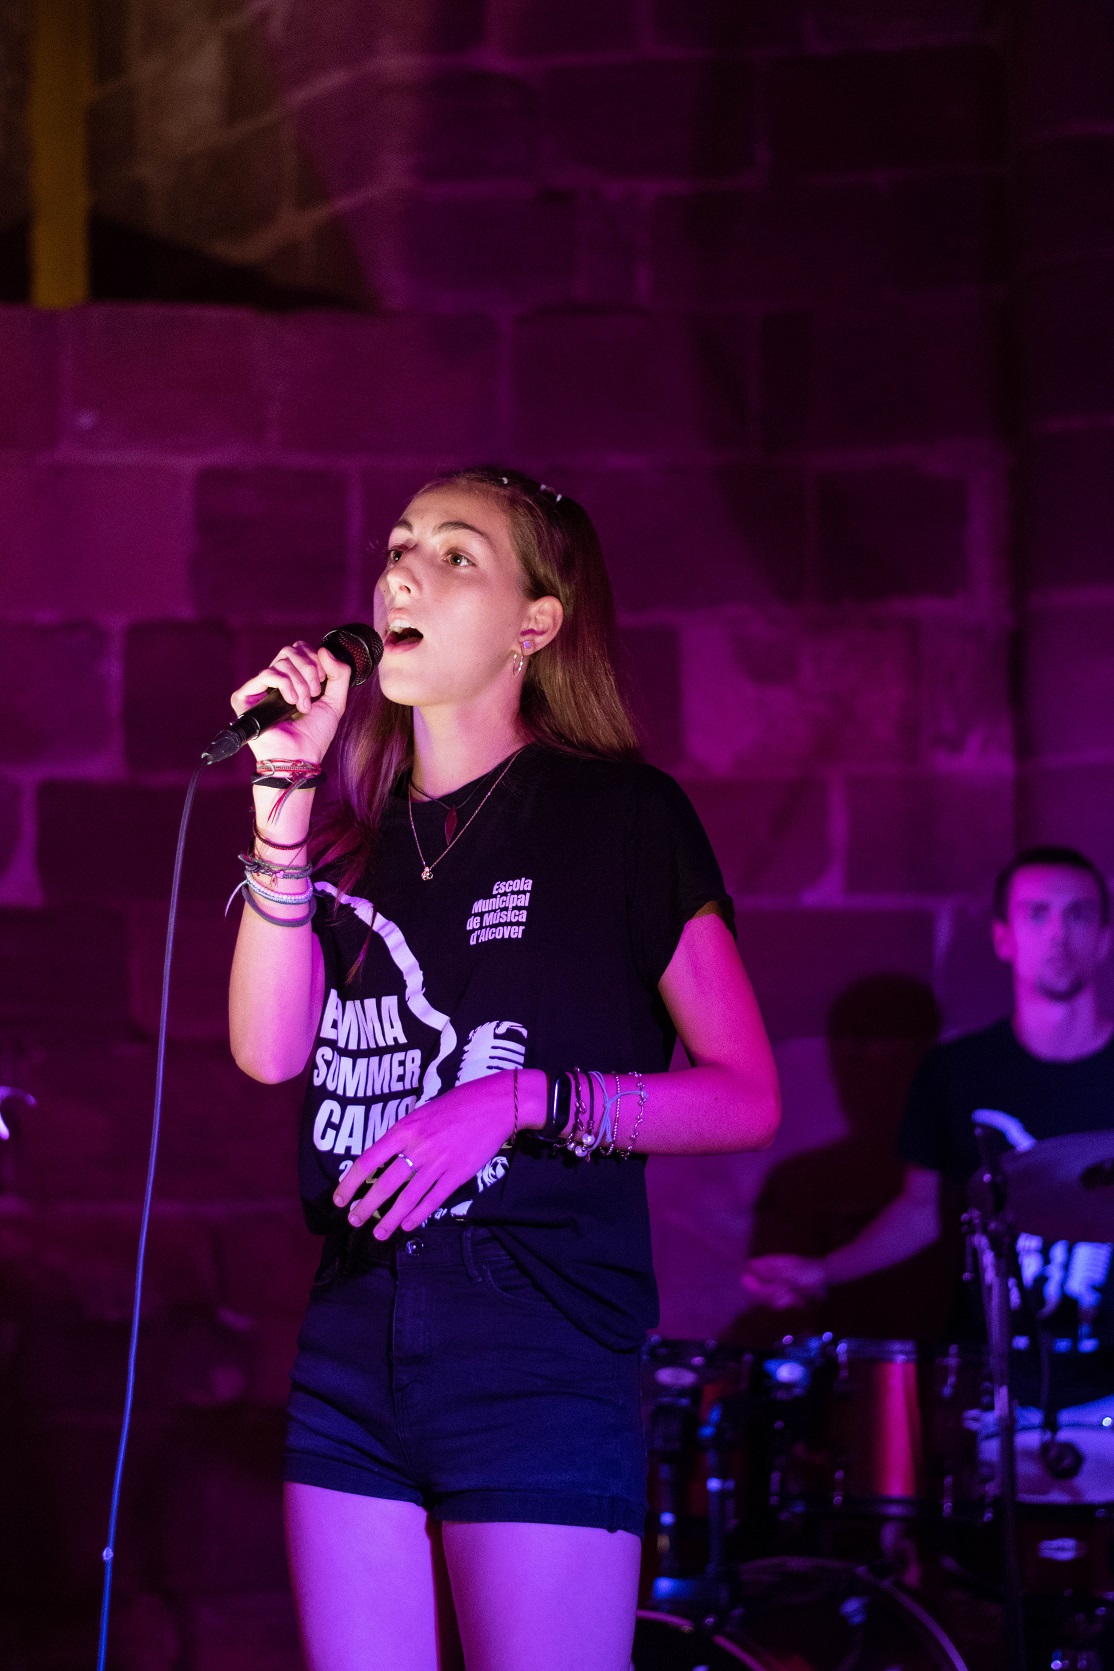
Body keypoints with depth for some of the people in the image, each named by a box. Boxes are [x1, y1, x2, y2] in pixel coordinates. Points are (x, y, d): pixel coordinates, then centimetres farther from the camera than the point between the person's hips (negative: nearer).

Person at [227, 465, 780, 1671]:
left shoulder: (618, 812, -2)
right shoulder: (358, 832, 15)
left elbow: (746, 1097, -4)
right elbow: (270, 1049, -1)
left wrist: (528, 1098, -17)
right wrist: (285, 793, -4)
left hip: (543, 1358, -5)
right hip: (352, 1349, 5)